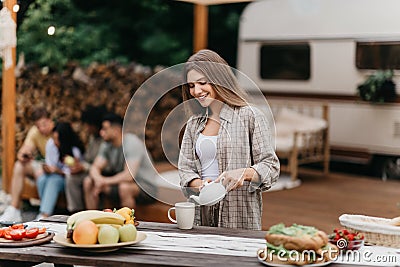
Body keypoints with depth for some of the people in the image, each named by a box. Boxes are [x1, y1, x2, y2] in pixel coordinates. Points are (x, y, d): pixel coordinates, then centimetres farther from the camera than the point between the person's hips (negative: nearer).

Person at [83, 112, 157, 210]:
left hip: (146, 187, -8)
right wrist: (98, 179, -27)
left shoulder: (132, 143, -24)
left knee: (124, 187, -39)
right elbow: (95, 167, -2)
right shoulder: (107, 145, 0)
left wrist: (104, 181, -23)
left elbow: (129, 175, -33)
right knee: (88, 182, -2)